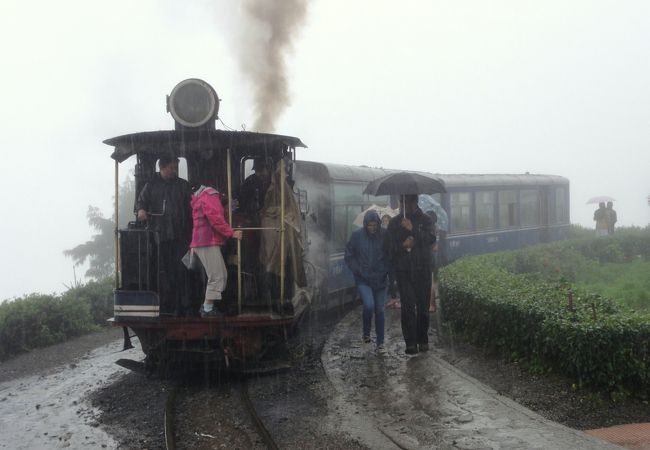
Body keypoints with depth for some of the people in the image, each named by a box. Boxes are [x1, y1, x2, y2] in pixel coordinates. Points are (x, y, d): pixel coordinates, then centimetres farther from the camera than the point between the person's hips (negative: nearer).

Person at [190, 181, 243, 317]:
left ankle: (207, 306, 14)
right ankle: (208, 309, -5)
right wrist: (232, 233, -17)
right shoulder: (209, 197, -10)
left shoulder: (204, 197, 24)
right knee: (216, 277, -9)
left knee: (222, 275, 12)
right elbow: (216, 219, -19)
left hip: (204, 242, 11)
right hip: (208, 242, -11)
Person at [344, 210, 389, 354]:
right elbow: (349, 256, 3)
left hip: (380, 279, 1)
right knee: (369, 305, -20)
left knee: (379, 310, 5)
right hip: (363, 280, -1)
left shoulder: (384, 235, -5)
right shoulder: (357, 235, -5)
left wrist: (388, 271, -4)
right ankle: (366, 332, 7)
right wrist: (358, 271, -7)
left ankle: (380, 343, 16)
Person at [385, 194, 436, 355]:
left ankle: (423, 340, 19)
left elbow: (431, 239, -13)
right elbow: (389, 248, 8)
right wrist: (402, 246, -12)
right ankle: (410, 343, -9)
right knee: (408, 306, -9)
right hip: (403, 271, 0)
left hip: (422, 270, 0)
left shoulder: (425, 220, 5)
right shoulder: (394, 223, 9)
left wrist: (413, 229, -23)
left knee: (423, 306, 5)